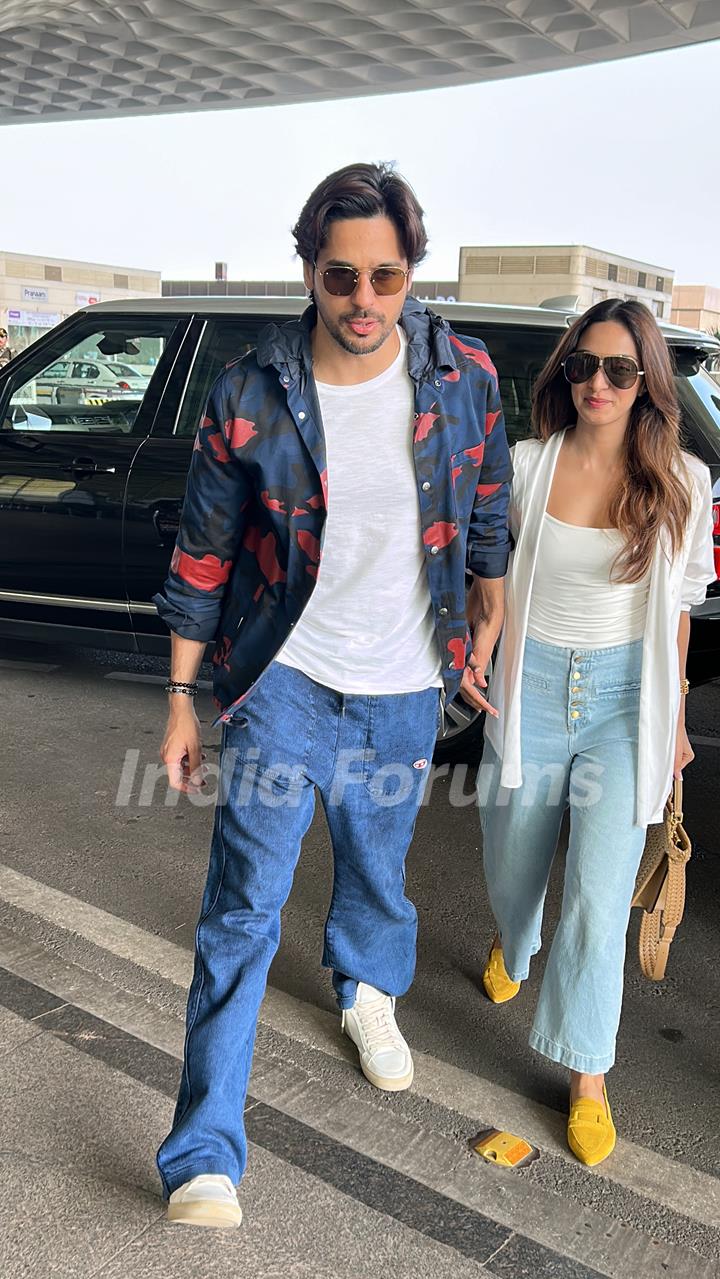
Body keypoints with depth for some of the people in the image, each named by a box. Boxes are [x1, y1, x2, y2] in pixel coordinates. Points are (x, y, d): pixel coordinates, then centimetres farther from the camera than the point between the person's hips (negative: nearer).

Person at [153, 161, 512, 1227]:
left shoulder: (464, 377, -7)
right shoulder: (251, 396, -12)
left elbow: (488, 516, 9)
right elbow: (203, 557, -4)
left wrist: (485, 633, 11)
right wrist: (181, 702, -1)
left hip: (403, 694, 2)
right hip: (285, 680, -2)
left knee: (378, 870, 21)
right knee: (244, 907, -4)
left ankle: (368, 992, 54)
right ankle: (205, 1155, 8)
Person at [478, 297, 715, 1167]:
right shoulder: (528, 465, -5)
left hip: (624, 695, -1)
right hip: (531, 683, 1)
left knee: (599, 894, -5)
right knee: (513, 860, 17)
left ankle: (587, 1075, 14)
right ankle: (512, 948, 54)